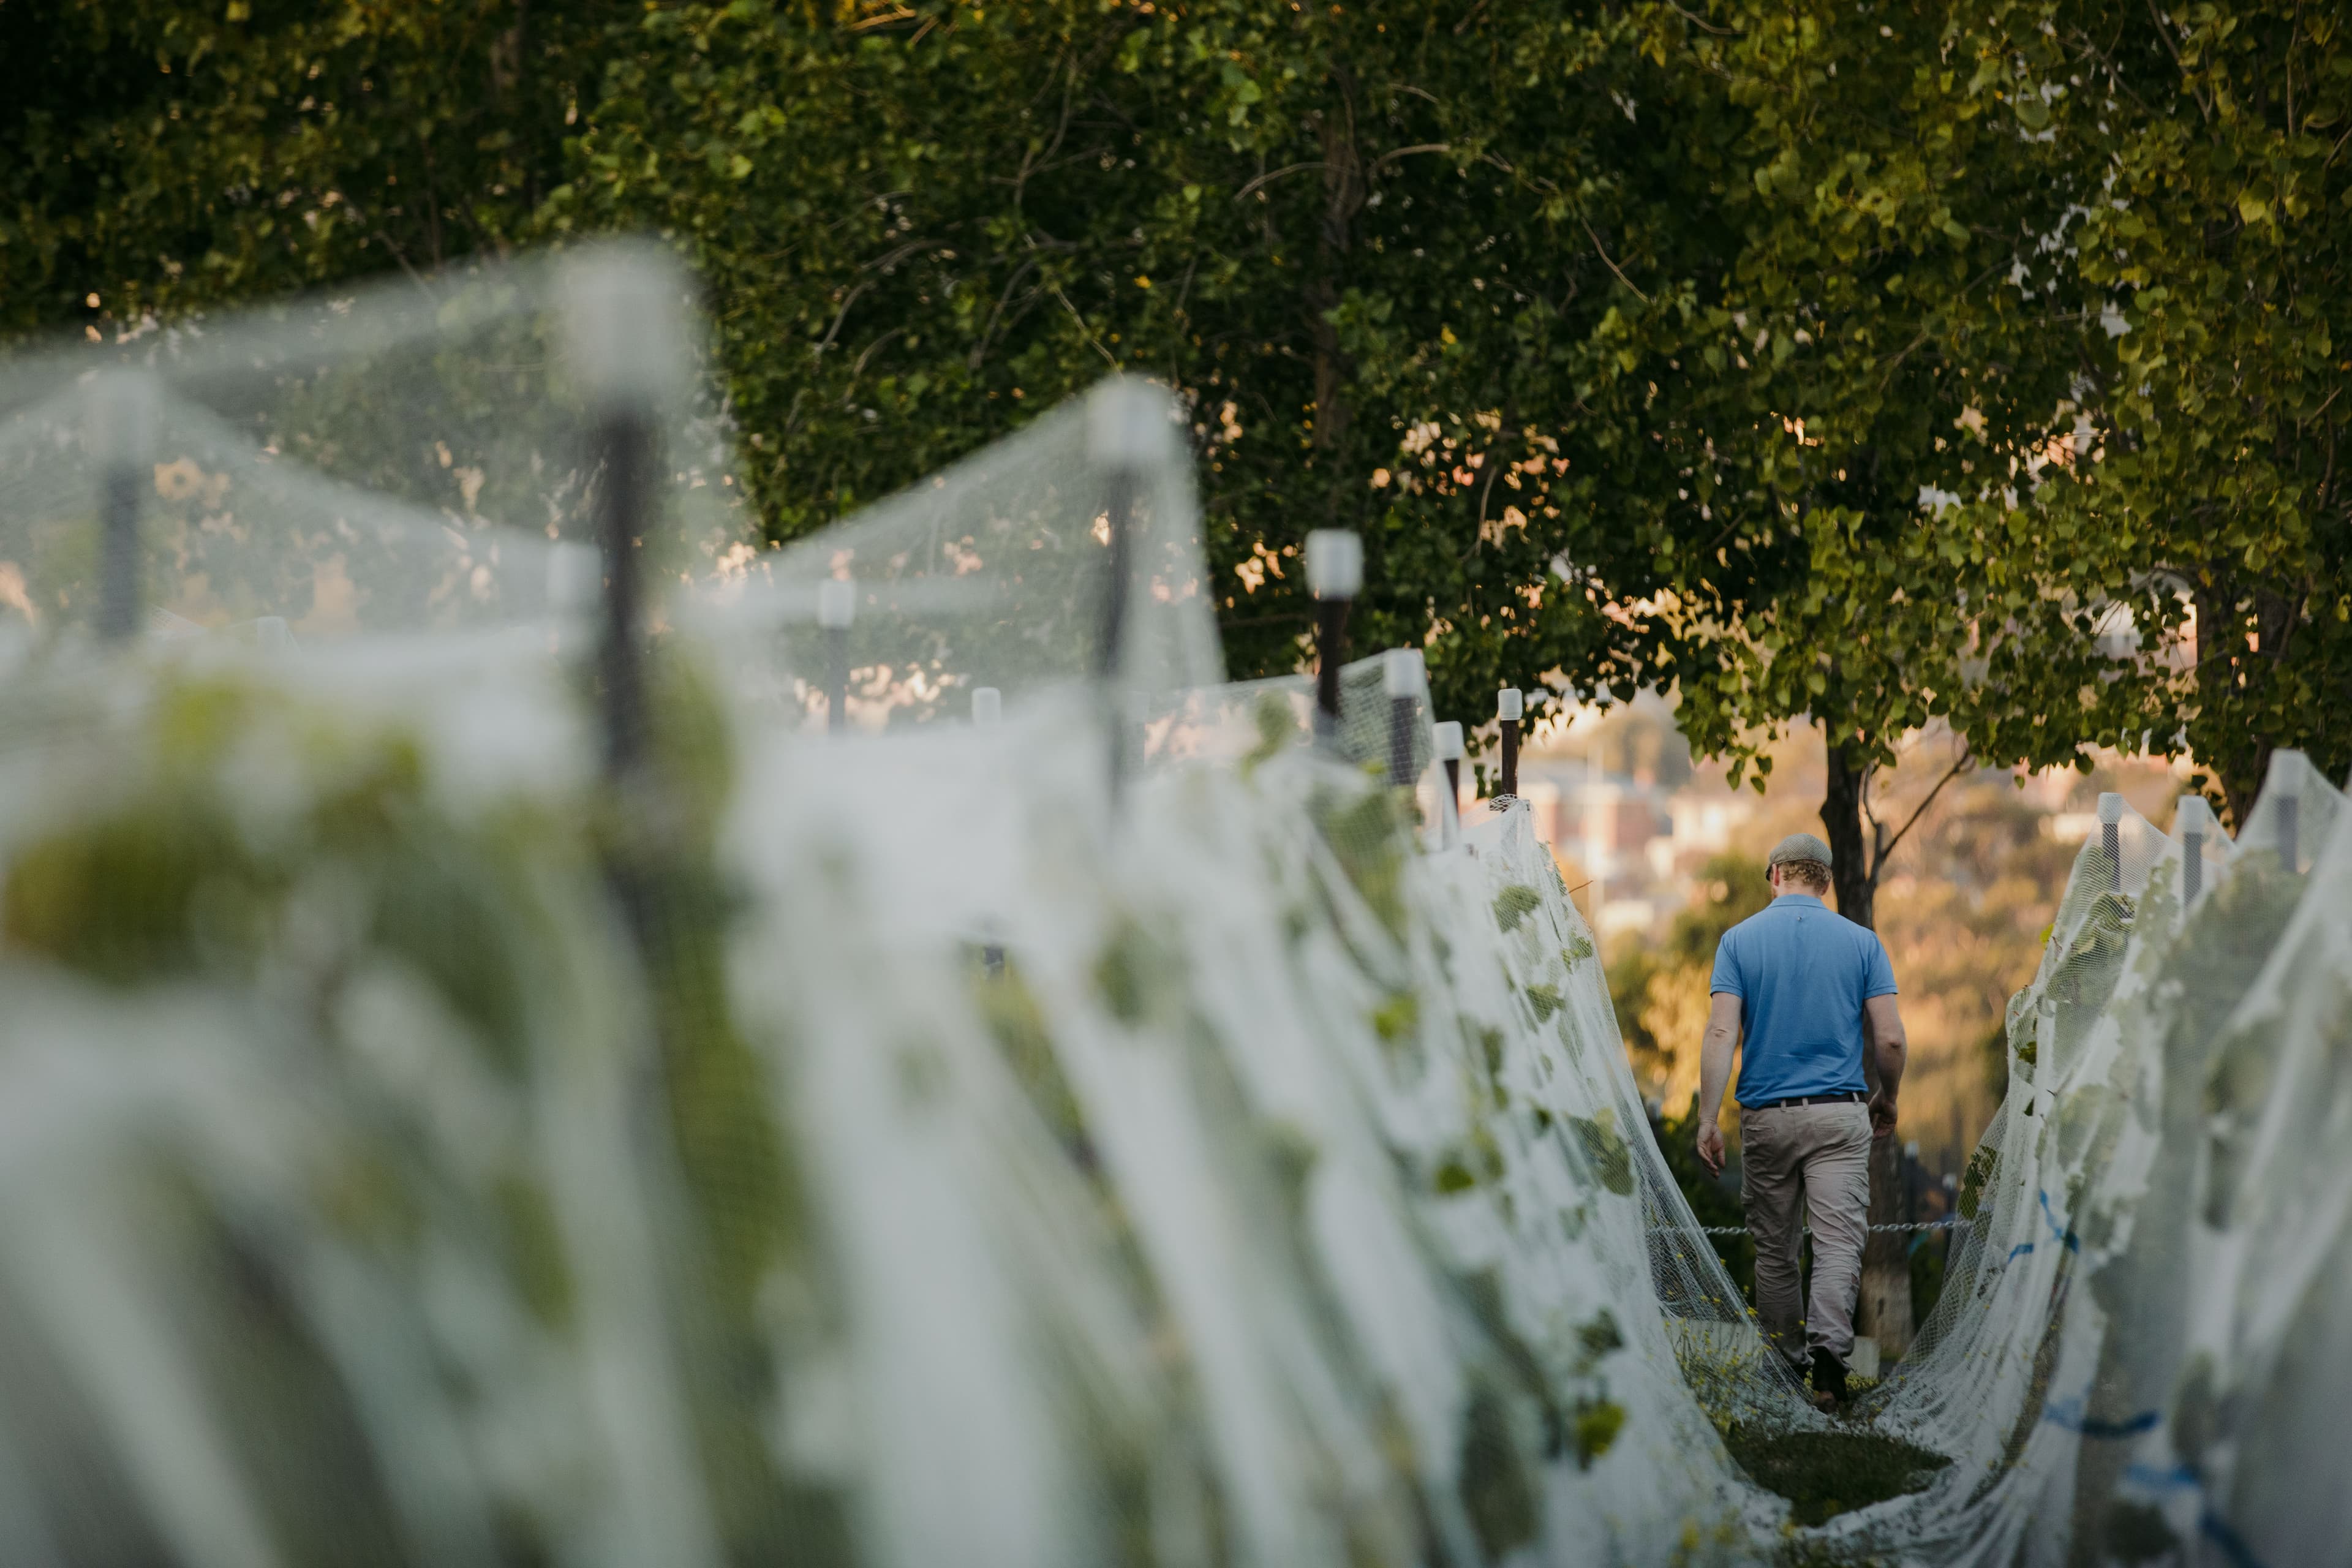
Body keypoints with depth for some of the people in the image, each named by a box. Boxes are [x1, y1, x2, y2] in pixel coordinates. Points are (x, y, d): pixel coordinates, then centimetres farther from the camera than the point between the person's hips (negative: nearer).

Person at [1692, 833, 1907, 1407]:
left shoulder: (1739, 939, 1)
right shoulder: (1861, 941, 3)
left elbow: (1721, 1032, -8)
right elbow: (1890, 1039, -1)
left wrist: (1709, 1119, -9)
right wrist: (1887, 1098, 17)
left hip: (1766, 1116, 1)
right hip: (1840, 1113, -1)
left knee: (1774, 1249, 13)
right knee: (1839, 1242, -6)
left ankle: (1785, 1366, 20)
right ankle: (1829, 1344, -28)